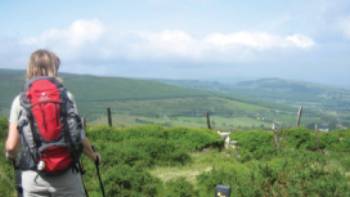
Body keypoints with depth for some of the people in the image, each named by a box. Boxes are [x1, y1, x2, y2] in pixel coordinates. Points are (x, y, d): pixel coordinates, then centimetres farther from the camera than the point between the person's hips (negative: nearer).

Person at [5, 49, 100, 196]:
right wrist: (93, 156, 15)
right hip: (66, 176, 0)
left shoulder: (20, 101, -2)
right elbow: (79, 138, -4)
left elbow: (12, 145, -4)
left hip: (33, 178, 1)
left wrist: (10, 155, 20)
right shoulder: (66, 97, -3)